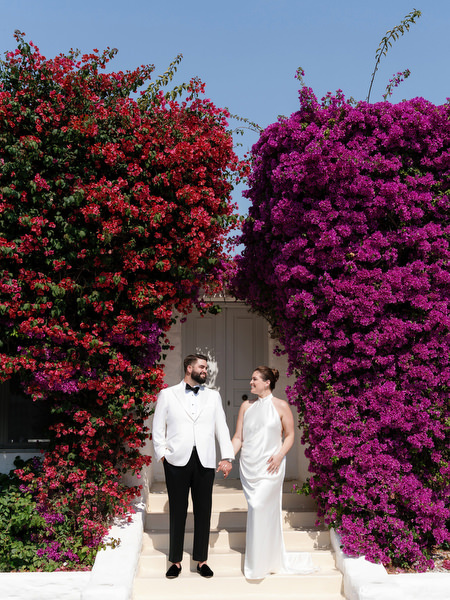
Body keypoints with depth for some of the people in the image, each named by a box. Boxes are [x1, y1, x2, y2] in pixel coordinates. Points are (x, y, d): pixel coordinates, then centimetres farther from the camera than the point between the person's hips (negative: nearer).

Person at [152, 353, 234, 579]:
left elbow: (222, 428, 7)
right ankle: (175, 561, 18)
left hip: (205, 461, 2)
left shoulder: (213, 396, 13)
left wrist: (227, 457, -2)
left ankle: (201, 560, 19)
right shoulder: (167, 394, 7)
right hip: (177, 461, -2)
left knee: (203, 511, 7)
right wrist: (162, 454, -4)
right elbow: (158, 428, 7)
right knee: (177, 511, 5)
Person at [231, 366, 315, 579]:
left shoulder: (281, 406, -2)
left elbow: (289, 435, 2)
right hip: (248, 465, 4)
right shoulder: (246, 406, 8)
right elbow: (238, 437, 8)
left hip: (270, 466, -4)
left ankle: (258, 564, 3)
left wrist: (279, 455, -13)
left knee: (259, 508, -12)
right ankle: (275, 560, 24)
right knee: (264, 511, 9)